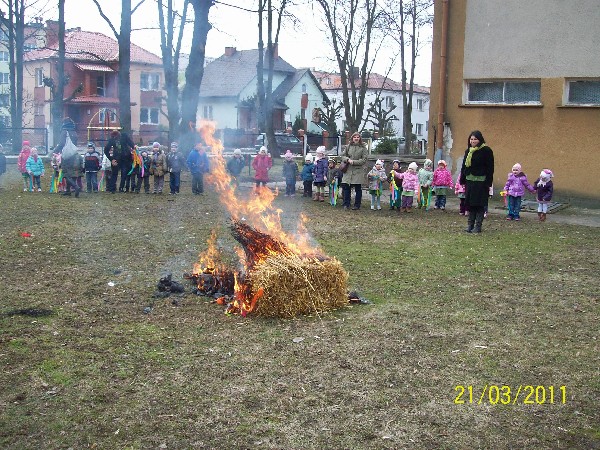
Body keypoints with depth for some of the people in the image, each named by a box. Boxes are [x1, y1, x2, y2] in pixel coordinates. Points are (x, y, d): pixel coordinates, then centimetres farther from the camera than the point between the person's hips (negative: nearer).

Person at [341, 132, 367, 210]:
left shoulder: (363, 148, 0)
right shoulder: (348, 146, 8)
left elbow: (364, 160, -4)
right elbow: (343, 156, 9)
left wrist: (354, 162, -13)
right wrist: (348, 159, -12)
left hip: (358, 171, -2)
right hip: (348, 170, 2)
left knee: (358, 189, 4)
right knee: (346, 187, 2)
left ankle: (357, 205, 13)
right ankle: (346, 204, 13)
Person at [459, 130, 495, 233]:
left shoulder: (486, 151, -6)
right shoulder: (468, 151, 13)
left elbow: (490, 168, -8)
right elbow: (464, 166, 17)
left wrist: (488, 183, -13)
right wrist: (462, 181, 12)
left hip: (480, 182, -6)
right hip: (469, 181, 6)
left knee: (479, 204, -2)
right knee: (470, 203, 8)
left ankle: (478, 226, 3)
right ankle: (470, 224, 16)